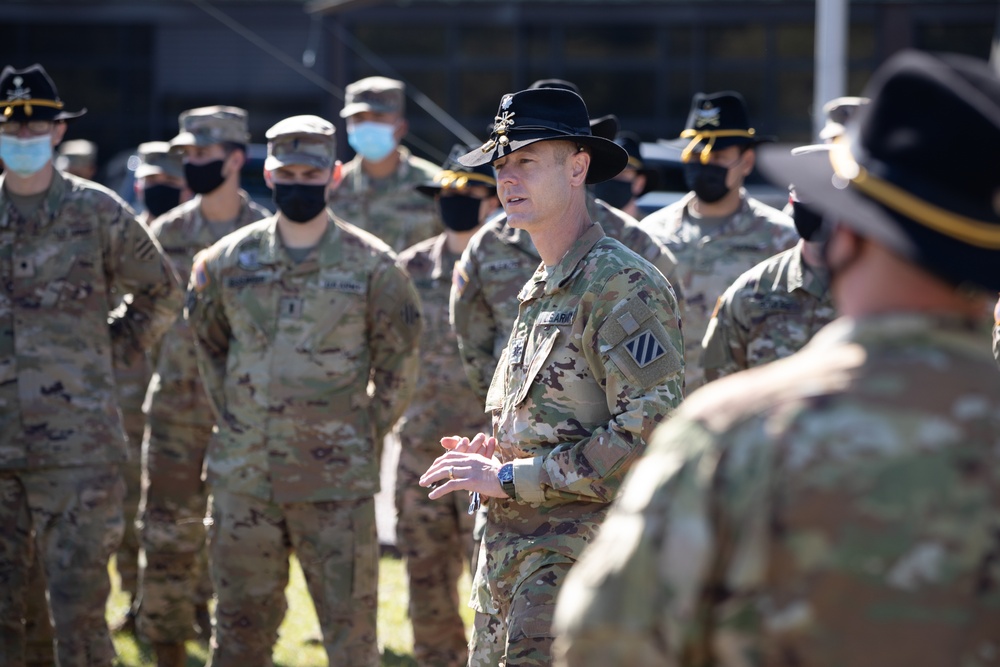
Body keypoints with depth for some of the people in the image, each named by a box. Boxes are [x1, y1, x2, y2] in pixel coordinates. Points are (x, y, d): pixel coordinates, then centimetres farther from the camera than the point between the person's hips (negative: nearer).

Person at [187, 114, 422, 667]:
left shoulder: (371, 265, -2)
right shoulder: (229, 260, 5)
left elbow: (398, 367, 5)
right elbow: (208, 343, 18)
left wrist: (362, 436, 1)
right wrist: (232, 418, 10)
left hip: (337, 481, -3)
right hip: (243, 476, 3)